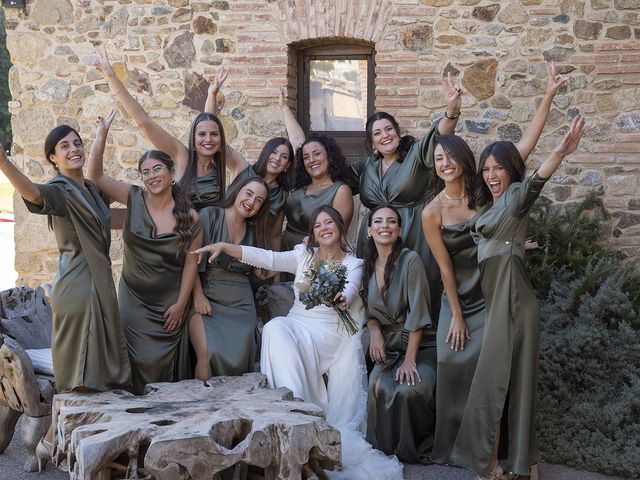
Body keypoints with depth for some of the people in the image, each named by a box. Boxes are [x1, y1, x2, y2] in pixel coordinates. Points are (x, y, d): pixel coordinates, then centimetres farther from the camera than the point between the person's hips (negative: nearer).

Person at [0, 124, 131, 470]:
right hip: (76, 285, -8)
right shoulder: (59, 190, -13)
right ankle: (50, 443, 10)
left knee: (98, 367, 14)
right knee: (79, 374, -3)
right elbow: (34, 195, -37)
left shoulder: (91, 189, 12)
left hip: (100, 283, 8)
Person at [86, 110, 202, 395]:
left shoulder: (189, 217, -10)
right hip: (134, 300, 1)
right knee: (141, 361, 0)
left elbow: (191, 263, -6)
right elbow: (95, 176, -10)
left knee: (167, 362, 9)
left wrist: (181, 303, -7)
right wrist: (102, 134, -19)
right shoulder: (134, 199, -6)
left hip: (170, 304, -1)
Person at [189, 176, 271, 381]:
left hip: (240, 303, 4)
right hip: (207, 297, -4)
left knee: (239, 359, -9)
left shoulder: (254, 232, 17)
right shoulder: (210, 216, 1)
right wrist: (198, 296, -15)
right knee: (208, 355, -24)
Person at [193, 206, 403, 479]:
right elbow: (268, 258, 0)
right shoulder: (304, 256, 13)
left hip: (330, 335, -3)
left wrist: (341, 299, -42)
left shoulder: (353, 264, 5)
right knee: (276, 327, -30)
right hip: (296, 326, 3)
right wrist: (223, 247, -12)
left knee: (277, 330, -29)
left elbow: (350, 290, -16)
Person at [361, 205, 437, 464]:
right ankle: (387, 446, -1)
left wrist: (410, 360, -20)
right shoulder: (367, 265, 5)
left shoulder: (410, 260, -14)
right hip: (389, 350, 4)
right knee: (380, 387, -27)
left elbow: (417, 312, -18)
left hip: (422, 346, -4)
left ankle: (421, 447, -1)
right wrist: (374, 331, -7)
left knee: (410, 389, -30)